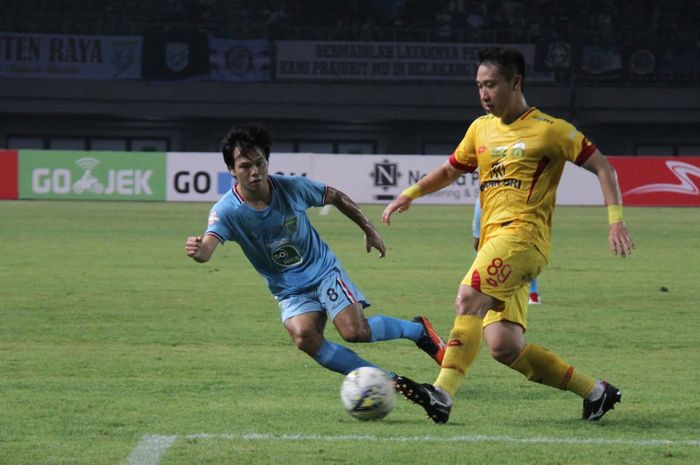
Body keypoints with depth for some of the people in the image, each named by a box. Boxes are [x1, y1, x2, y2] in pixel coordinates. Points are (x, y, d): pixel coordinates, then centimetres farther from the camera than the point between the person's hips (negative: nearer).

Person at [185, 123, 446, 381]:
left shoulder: (292, 187, -15)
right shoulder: (226, 211, -19)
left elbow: (336, 198, 4)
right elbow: (207, 249, -36)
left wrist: (369, 230, 11)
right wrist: (197, 250, -61)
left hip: (323, 270, -1)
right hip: (290, 291, 1)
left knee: (355, 331, -21)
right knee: (304, 338, -27)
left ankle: (417, 330, 9)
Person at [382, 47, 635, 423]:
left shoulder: (548, 130, 0)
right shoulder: (481, 129, 19)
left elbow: (602, 167, 1)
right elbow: (450, 170, 33)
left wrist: (616, 221, -9)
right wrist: (410, 194, 19)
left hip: (523, 234, -7)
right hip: (492, 236, 7)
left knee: (469, 296, -30)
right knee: (504, 347, -3)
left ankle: (442, 395, -37)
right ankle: (595, 392, 11)